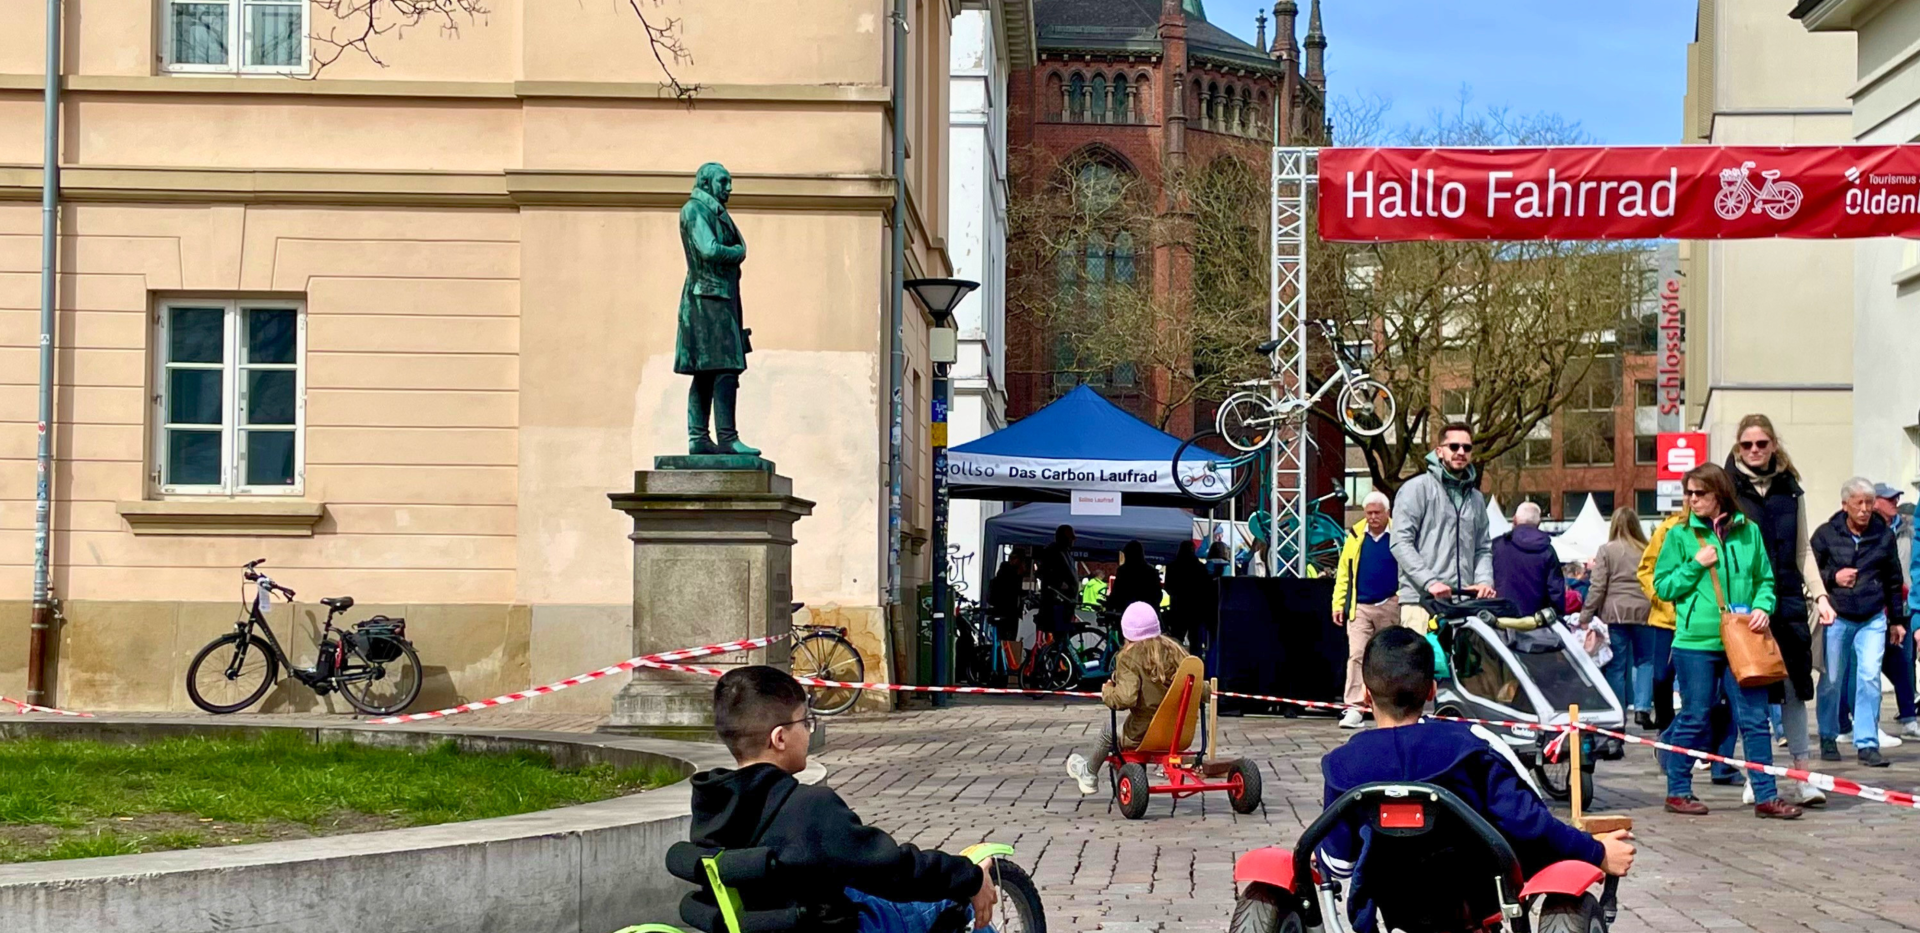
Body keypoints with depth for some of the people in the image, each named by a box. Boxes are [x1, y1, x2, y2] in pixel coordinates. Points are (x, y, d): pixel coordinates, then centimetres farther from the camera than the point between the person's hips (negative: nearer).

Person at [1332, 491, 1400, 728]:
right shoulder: (1355, 536, 5)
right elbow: (1343, 573, 8)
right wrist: (1339, 604, 3)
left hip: (1390, 607, -1)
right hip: (1360, 607, 1)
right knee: (1356, 655, -9)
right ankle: (1354, 709, -12)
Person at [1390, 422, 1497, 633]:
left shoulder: (1476, 498, 23)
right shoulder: (1417, 489, 2)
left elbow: (1483, 548, 23)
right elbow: (1401, 543, -6)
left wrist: (1484, 580, 1)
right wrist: (1429, 582, -17)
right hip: (1421, 599, -5)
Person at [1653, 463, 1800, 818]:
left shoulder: (1748, 532, 8)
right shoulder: (1680, 536, 3)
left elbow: (1765, 579, 14)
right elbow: (1663, 586, 3)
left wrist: (1762, 606, -5)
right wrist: (1695, 565, -9)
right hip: (1696, 642, -2)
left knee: (1755, 719, 0)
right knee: (1694, 719, 4)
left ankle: (1766, 796, 5)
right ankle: (1678, 791, 17)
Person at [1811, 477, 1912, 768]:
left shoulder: (1884, 535, 5)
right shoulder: (1826, 534, -1)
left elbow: (1893, 580, 13)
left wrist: (1897, 620, 16)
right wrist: (1833, 578, -15)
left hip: (1873, 619, 1)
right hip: (1836, 618, -1)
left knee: (1870, 678, -9)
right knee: (1831, 680, 4)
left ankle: (1867, 744, -4)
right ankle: (1828, 738, 23)